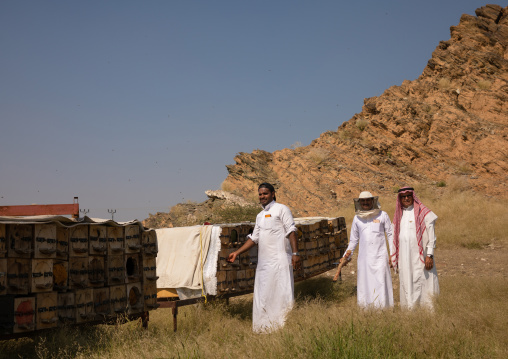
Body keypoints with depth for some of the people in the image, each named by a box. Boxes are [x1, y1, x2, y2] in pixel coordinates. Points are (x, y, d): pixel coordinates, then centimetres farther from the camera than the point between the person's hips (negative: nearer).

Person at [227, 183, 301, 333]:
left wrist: (295, 253, -17)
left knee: (282, 292, -9)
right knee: (262, 295, 8)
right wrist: (237, 253, 17)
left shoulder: (281, 209, 0)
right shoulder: (260, 216, 21)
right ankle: (265, 327, 14)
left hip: (280, 260, -8)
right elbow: (254, 238, 23)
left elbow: (291, 231, -7)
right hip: (263, 261, 8)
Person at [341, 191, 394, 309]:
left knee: (380, 284, -7)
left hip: (380, 256, -2)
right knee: (364, 285, 2)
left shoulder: (382, 215, 4)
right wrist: (347, 256, 15)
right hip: (364, 257, 3)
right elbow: (353, 239, 20)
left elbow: (390, 234, 7)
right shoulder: (357, 218, 11)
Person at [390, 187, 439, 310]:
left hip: (419, 255, -5)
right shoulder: (399, 214, 15)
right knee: (406, 284, 5)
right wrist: (393, 256, 14)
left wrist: (429, 255, -13)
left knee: (421, 282, -7)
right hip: (404, 257, 5)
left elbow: (431, 236, -5)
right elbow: (395, 236, 18)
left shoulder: (423, 213, -2)